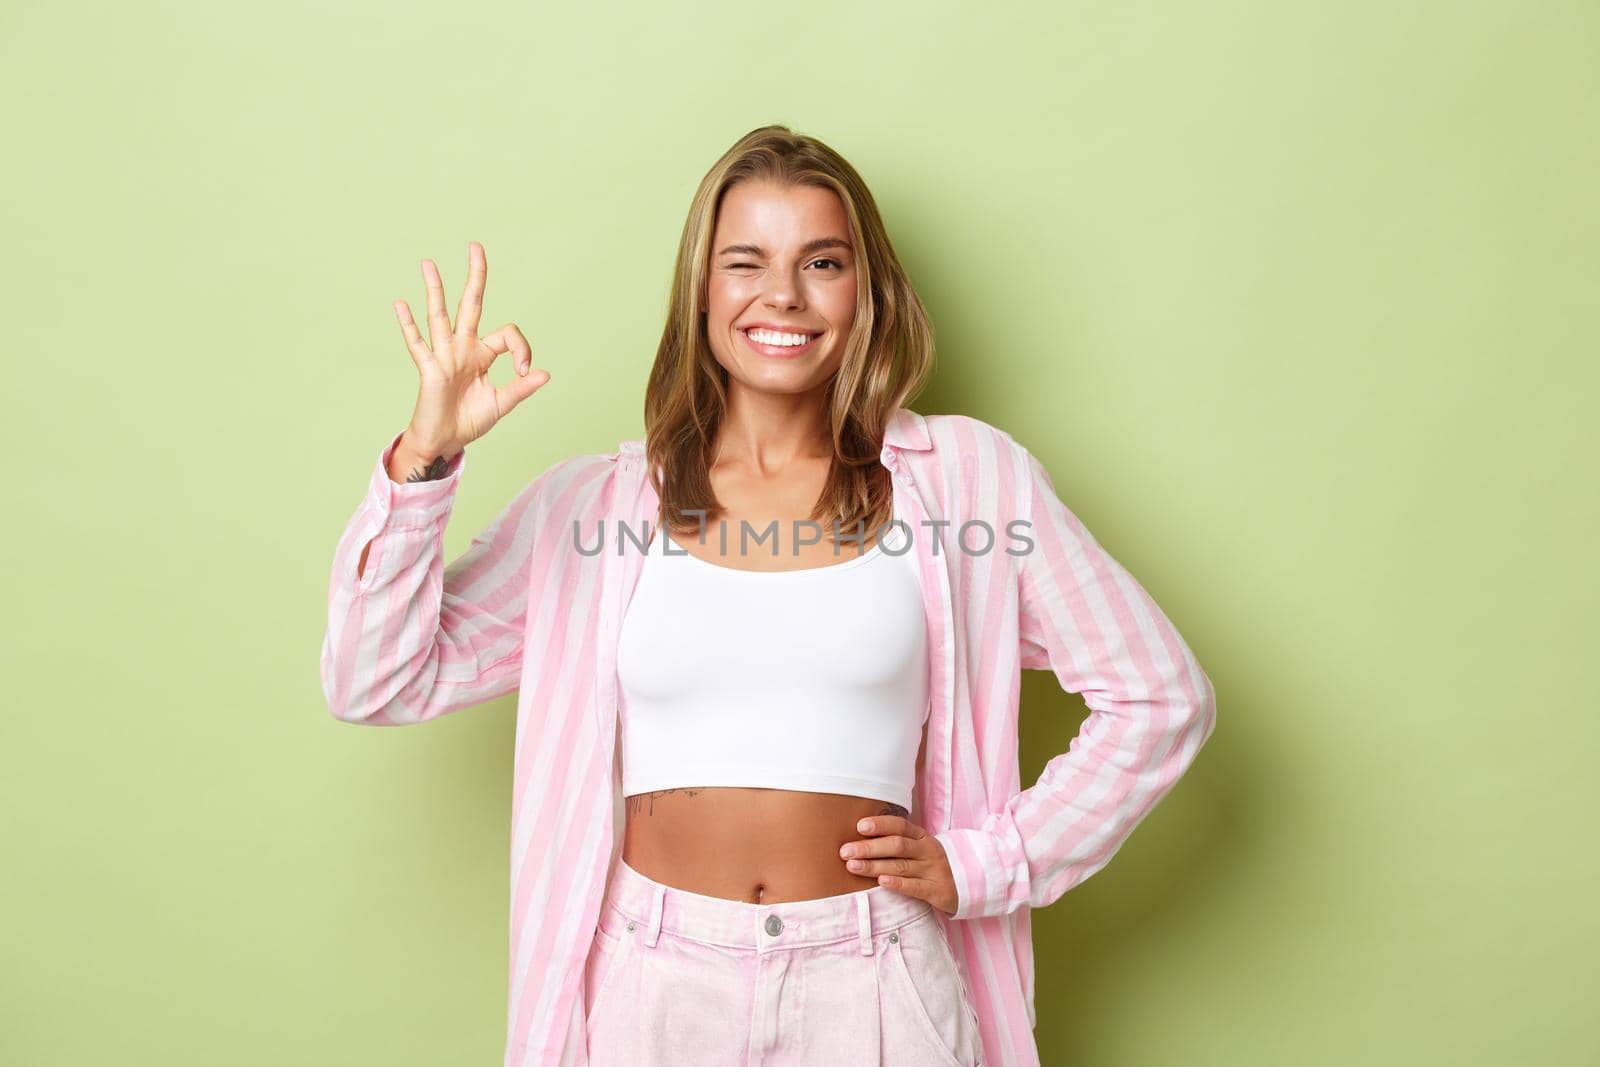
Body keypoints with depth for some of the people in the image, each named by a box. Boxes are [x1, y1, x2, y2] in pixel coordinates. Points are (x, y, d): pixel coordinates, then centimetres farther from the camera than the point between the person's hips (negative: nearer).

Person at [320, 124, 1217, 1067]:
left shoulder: (966, 477, -3)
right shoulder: (593, 502, 0)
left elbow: (1162, 698, 2)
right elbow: (377, 683, -3)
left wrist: (986, 863, -3)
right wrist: (423, 457, -14)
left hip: (871, 987, 0)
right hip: (647, 985, 1)